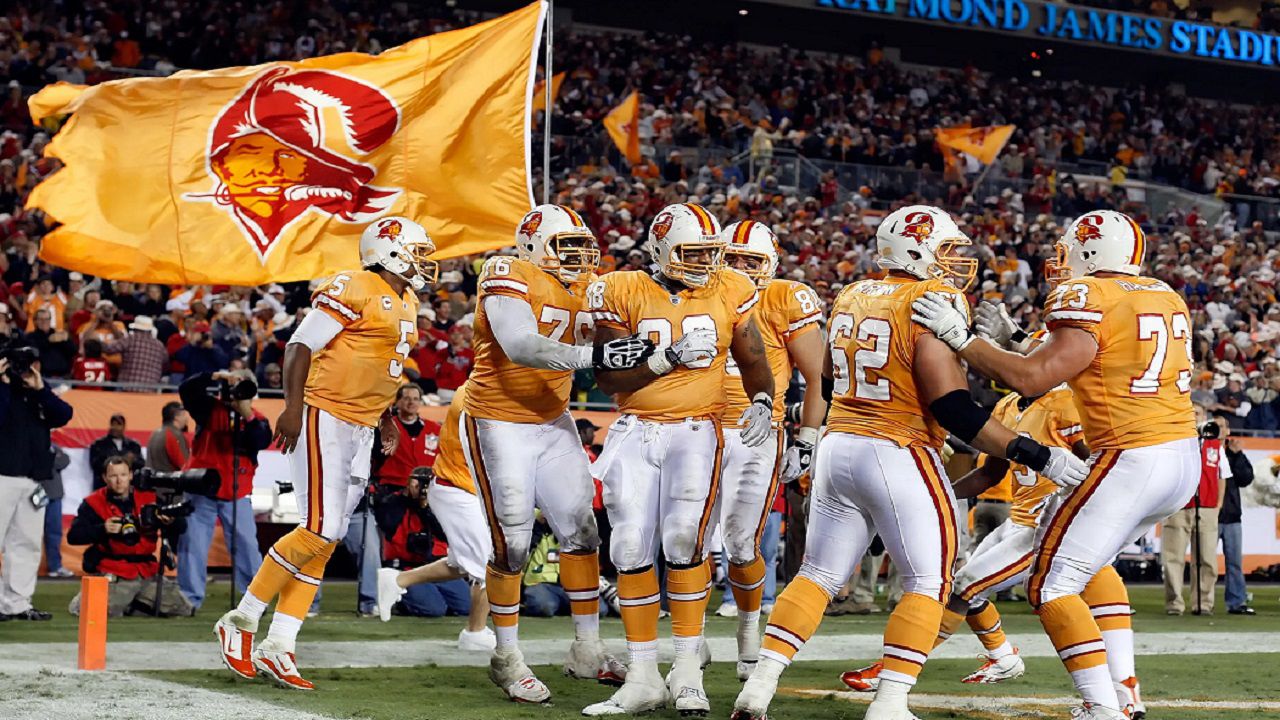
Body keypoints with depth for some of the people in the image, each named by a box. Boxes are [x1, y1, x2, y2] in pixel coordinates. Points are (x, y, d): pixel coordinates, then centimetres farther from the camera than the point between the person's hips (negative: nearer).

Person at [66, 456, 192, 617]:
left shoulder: (149, 499, 9)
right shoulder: (93, 503, -1)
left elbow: (181, 527, 7)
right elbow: (73, 536, -8)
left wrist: (171, 521, -18)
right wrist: (103, 529, -22)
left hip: (147, 573, 4)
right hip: (115, 576, -4)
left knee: (184, 610, 4)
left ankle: (134, 602, 24)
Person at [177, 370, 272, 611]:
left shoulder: (257, 419, 7)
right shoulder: (210, 408, 4)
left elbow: (262, 441, -12)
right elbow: (186, 390, -10)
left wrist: (247, 414, -20)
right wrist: (214, 378, -22)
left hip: (237, 493, 1)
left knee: (246, 544, -2)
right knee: (193, 544, -2)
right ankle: (190, 599, 3)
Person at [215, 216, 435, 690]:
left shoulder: (407, 303, 15)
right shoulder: (354, 290, -13)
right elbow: (301, 346, -15)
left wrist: (385, 417, 22)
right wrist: (293, 407, -22)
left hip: (360, 431, 9)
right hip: (324, 419, -9)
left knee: (327, 539, 5)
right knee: (320, 530, -15)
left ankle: (278, 648, 7)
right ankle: (241, 622, -1)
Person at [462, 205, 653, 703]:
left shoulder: (584, 287, 6)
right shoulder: (509, 277, -18)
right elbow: (521, 346, -34)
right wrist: (595, 356, -42)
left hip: (553, 423, 7)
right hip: (499, 425, -7)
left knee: (580, 531, 8)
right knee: (512, 545, -4)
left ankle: (587, 651, 19)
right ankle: (507, 658, 11)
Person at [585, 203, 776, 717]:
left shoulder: (730, 292, 3)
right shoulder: (623, 294, -2)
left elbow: (753, 361, 14)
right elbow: (606, 376, -6)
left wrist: (762, 402, -6)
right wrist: (667, 358, -18)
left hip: (695, 429, -1)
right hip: (635, 433, 1)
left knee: (684, 539, -18)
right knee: (632, 548, -3)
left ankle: (688, 670, -7)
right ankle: (643, 679, 7)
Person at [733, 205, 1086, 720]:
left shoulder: (850, 298, 10)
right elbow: (954, 409, -18)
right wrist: (1037, 456, -15)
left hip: (837, 447, 7)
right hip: (898, 458, -7)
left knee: (818, 576, 15)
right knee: (927, 583, 4)